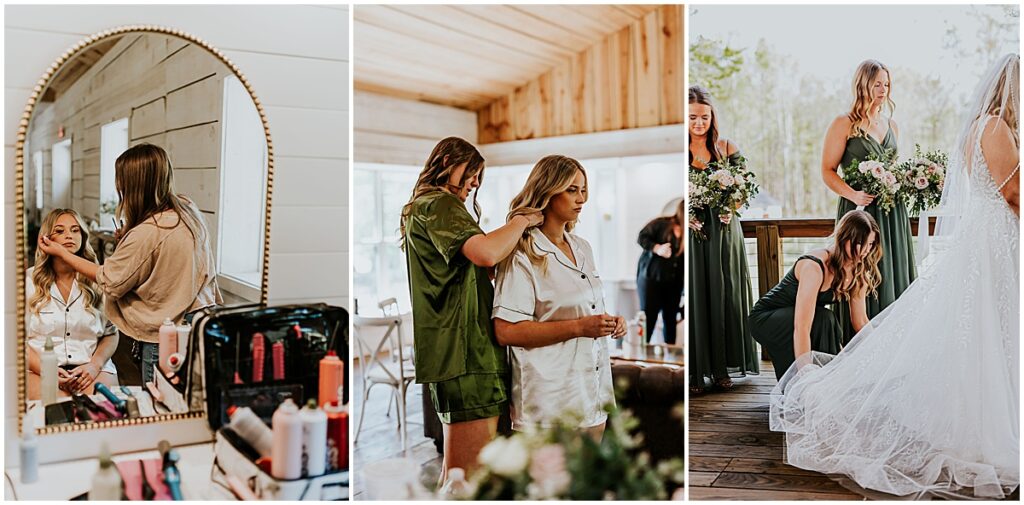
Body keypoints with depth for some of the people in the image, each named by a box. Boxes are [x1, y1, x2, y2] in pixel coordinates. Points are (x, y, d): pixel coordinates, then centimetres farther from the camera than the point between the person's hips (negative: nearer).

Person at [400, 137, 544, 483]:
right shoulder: (441, 204, -7)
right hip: (467, 351, -11)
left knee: (455, 469, 18)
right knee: (469, 476, -9)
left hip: (448, 350, 11)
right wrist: (522, 220, -8)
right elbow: (486, 253, -25)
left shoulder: (419, 209, 25)